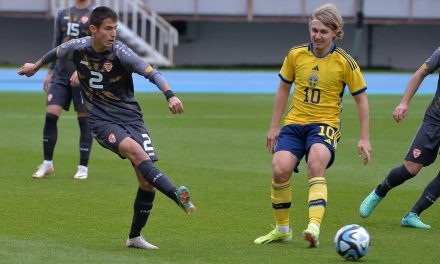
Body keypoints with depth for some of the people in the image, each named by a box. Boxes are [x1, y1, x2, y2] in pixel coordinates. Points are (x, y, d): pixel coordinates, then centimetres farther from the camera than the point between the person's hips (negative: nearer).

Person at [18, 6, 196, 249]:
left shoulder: (120, 53, -14)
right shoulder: (77, 48, -5)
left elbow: (152, 73, -23)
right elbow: (56, 53, 18)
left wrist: (170, 95, -41)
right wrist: (36, 66, 37)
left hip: (130, 118, 1)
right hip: (101, 120, -1)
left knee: (147, 181, -6)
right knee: (136, 151, -31)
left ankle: (135, 237, 11)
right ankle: (179, 198, -43)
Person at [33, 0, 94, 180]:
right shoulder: (63, 15, 13)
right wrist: (49, 72, 15)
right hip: (61, 75, 4)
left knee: (84, 120, -1)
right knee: (50, 116, -4)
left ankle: (83, 168, 7)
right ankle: (47, 164, 6)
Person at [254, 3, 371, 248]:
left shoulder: (345, 62, -5)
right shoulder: (295, 55, 2)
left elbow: (361, 99, 3)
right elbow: (283, 89, 16)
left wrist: (364, 138, -1)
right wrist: (274, 126, 15)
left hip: (325, 124, -3)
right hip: (295, 123, 3)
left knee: (316, 163, -33)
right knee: (280, 169, -19)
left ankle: (314, 227, -43)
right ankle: (282, 229, 2)